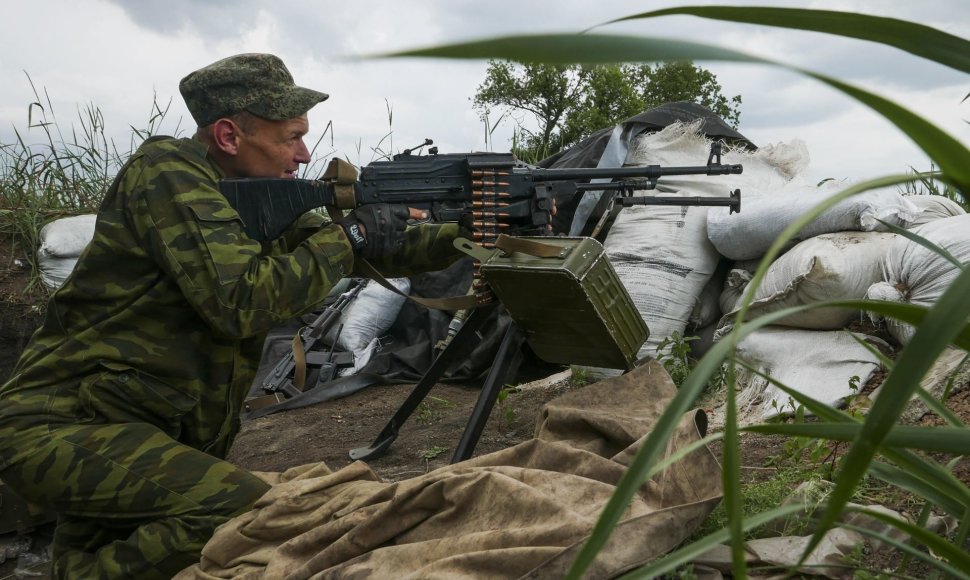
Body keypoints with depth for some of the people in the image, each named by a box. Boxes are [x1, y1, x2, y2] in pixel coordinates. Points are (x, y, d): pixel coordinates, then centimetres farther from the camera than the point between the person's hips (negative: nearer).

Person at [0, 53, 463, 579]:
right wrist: (349, 237, -16)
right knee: (248, 513, -25)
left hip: (161, 430, 9)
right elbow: (241, 301, -26)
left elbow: (376, 252, 12)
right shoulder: (167, 170, -15)